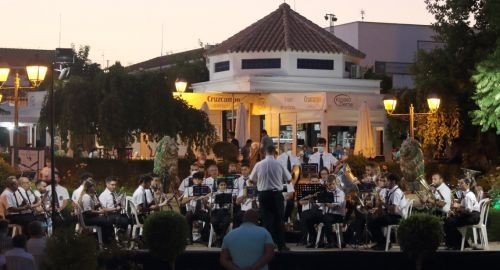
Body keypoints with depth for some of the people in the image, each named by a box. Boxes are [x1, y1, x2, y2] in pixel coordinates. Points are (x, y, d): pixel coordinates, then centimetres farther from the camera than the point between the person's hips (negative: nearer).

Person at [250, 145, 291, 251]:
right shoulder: (279, 164, -8)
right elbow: (288, 178, 2)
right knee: (279, 219, 7)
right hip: (277, 193, -1)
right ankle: (281, 245, 8)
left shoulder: (259, 165, -5)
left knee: (267, 219, 5)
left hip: (264, 194, 1)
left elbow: (252, 178, 7)